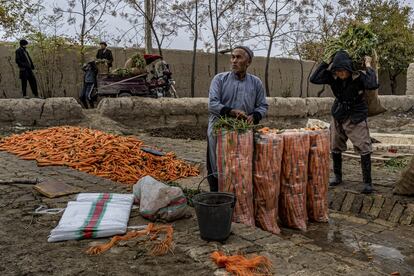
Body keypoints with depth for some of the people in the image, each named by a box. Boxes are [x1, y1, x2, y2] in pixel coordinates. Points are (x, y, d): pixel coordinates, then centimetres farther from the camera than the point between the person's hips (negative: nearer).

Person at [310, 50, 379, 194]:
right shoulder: (333, 77, -7)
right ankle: (337, 176, 32)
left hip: (356, 119, -4)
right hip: (338, 117, 5)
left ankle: (367, 182, 4)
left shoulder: (359, 76, -19)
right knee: (335, 148, 13)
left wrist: (368, 66, -26)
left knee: (364, 149, -7)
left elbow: (373, 85, -37)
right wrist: (327, 64, -15)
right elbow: (314, 79, -14)